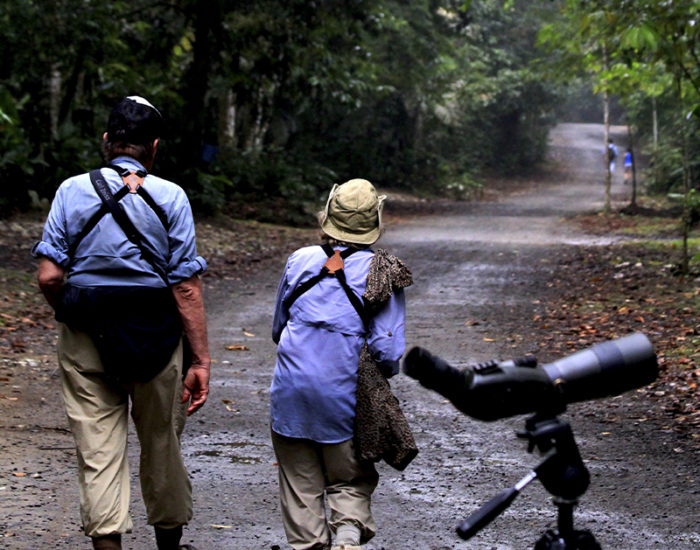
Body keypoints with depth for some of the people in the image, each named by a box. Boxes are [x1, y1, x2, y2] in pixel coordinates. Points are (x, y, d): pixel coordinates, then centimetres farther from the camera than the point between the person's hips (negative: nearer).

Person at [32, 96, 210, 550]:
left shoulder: (73, 191, -1)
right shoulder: (170, 197, -4)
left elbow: (49, 277, -7)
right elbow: (187, 286, -9)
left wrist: (72, 317, 12)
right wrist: (200, 361, -6)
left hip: (87, 341, 0)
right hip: (156, 337, 0)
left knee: (98, 449, 4)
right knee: (162, 444, 15)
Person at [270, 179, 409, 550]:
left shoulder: (299, 261, 5)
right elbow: (387, 352, -9)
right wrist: (383, 374, 12)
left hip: (291, 391, 2)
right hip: (344, 393, -2)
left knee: (300, 486, 12)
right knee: (351, 482, 12)